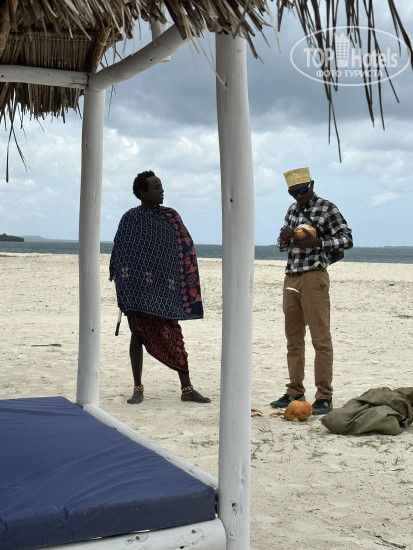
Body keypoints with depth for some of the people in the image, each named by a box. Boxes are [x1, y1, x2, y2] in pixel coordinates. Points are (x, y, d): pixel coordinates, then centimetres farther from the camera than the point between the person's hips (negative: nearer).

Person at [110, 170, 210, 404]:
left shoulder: (170, 216, 8)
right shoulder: (131, 218, 1)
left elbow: (185, 252, 9)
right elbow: (120, 254, 1)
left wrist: (182, 286, 2)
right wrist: (125, 287, -6)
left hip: (166, 288, 2)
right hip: (139, 288, -2)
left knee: (173, 335, 3)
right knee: (138, 334, 4)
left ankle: (187, 388, 8)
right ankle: (138, 388, 14)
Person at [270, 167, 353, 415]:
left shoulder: (327, 208, -3)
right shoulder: (293, 210, 17)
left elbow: (347, 239, -5)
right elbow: (282, 246, 24)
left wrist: (316, 242, -18)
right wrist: (284, 238, 0)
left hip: (314, 277, -7)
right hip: (291, 278, 7)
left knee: (321, 338, -6)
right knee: (293, 338, 10)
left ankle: (324, 397, -2)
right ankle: (295, 392, 18)